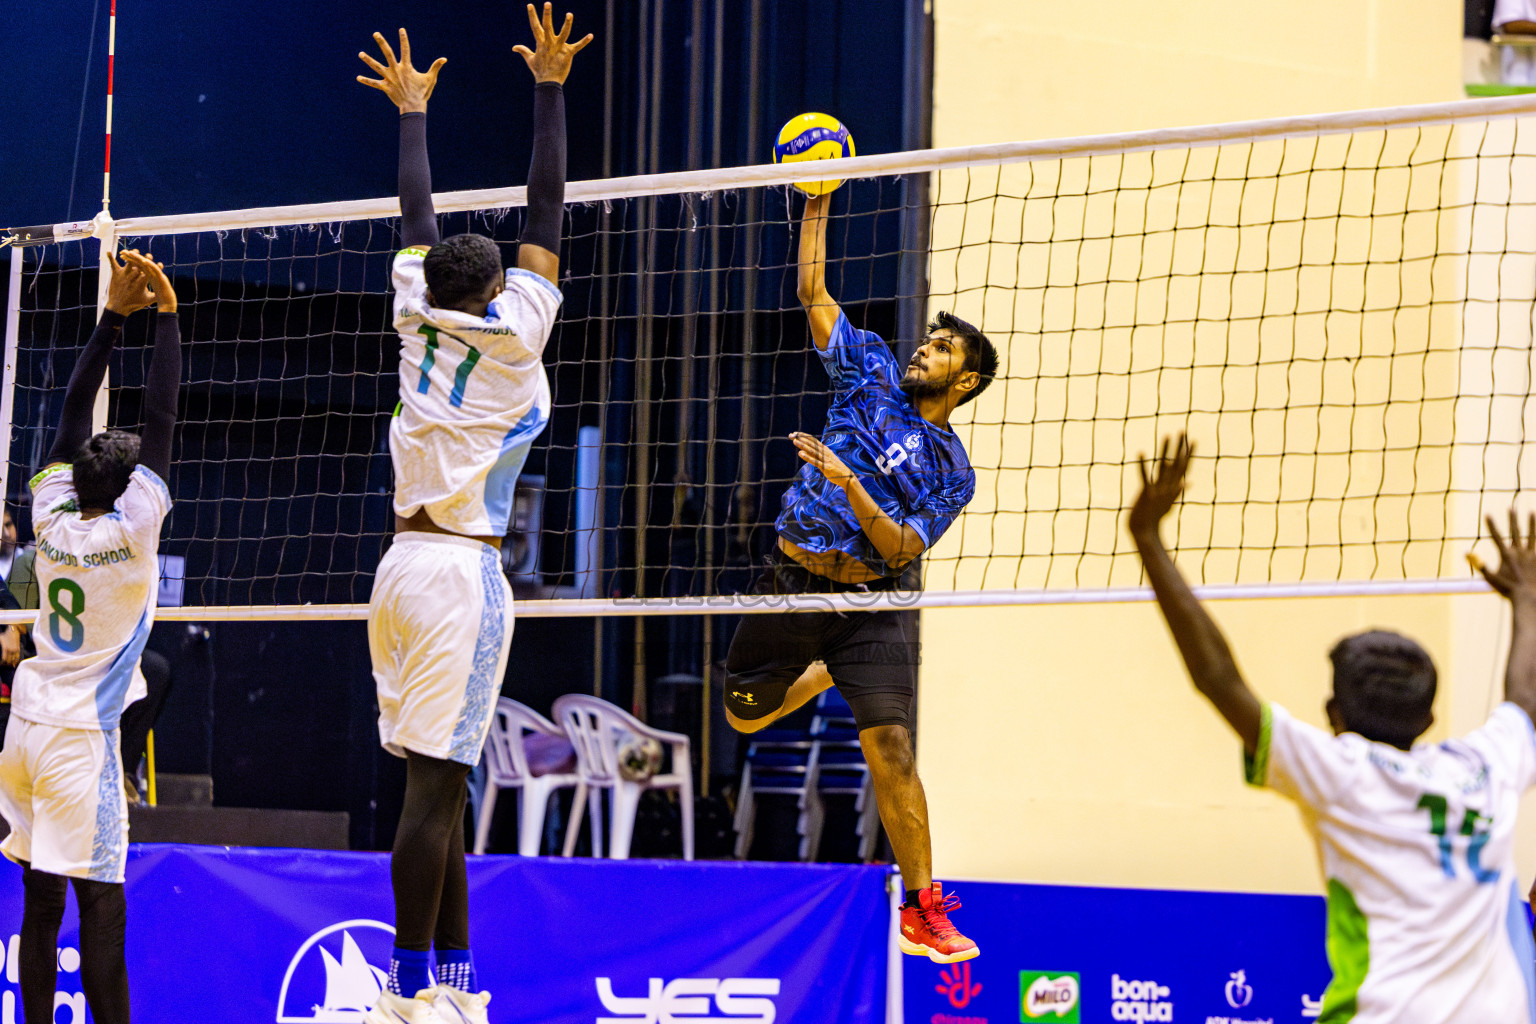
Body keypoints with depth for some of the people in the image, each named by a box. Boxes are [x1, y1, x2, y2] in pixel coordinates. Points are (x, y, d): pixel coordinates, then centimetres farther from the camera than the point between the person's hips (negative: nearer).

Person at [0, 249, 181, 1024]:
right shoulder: (128, 531, -11)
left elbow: (74, 410, 10)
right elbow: (160, 419, -9)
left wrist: (114, 314, 11)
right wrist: (165, 314, -4)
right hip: (79, 737, -6)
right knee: (100, 906, -8)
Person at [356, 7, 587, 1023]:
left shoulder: (420, 320, 8)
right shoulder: (514, 331, -6)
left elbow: (417, 217, 21)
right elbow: (547, 210, -3)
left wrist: (413, 112, 32)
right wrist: (550, 88, 1)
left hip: (404, 564, 7)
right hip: (460, 570, -7)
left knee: (439, 779, 10)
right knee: (436, 780, -8)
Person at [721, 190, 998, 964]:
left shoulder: (952, 472, 2)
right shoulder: (871, 375, 9)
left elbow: (900, 550, -10)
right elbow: (813, 289, 8)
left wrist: (848, 483, -23)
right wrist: (816, 203, 2)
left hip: (865, 603, -3)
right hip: (791, 580, 3)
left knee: (891, 750, -13)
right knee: (743, 718, 13)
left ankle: (923, 912, -7)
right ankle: (820, 677, 49)